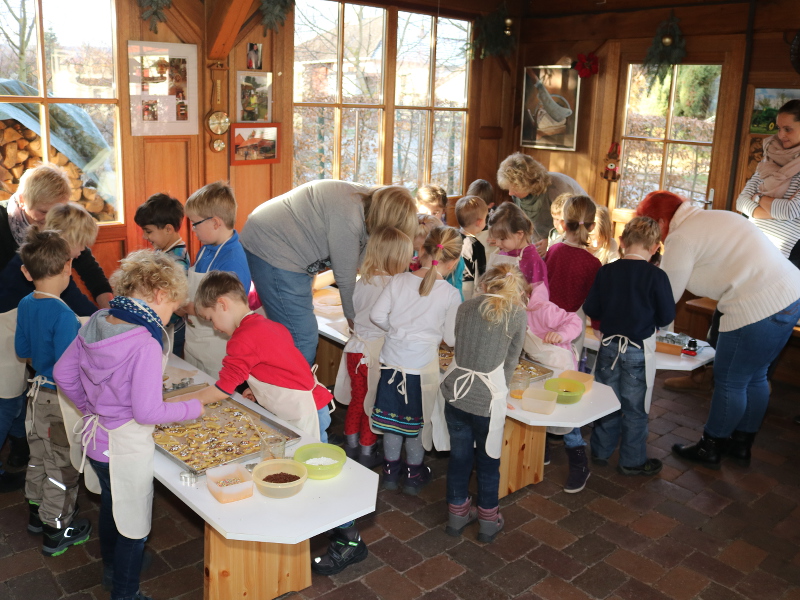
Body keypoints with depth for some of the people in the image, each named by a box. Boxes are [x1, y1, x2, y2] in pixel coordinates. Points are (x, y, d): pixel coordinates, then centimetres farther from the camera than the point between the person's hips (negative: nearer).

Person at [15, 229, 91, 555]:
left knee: (39, 453, 25)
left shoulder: (25, 305, -4)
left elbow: (22, 350, 9)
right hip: (61, 399, -8)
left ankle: (37, 512, 44)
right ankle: (56, 531, 22)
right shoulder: (63, 315, -28)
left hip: (39, 391, 8)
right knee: (62, 465, 8)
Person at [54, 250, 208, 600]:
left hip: (95, 437, 9)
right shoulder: (146, 344, -30)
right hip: (126, 447, -8)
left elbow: (63, 373, 3)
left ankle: (112, 568, 55)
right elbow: (147, 412, -29)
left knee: (110, 503, 31)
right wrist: (192, 408, -14)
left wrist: (91, 407, 15)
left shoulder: (97, 323, -6)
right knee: (133, 525, 14)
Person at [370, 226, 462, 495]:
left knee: (393, 415, 17)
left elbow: (377, 314, -3)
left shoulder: (399, 280, -6)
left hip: (391, 360, 3)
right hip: (423, 365, -3)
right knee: (418, 420, 15)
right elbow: (451, 338, -8)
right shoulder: (450, 294, -13)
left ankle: (391, 470, 33)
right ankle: (414, 474, 30)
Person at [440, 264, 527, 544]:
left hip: (456, 392, 4)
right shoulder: (517, 314, -3)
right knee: (488, 460, 14)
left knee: (459, 455, 18)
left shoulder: (466, 307, 7)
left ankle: (457, 513, 34)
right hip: (487, 398, -3)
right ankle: (488, 520, 29)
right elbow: (511, 361, 3)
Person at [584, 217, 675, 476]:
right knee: (635, 408, 9)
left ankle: (601, 451, 30)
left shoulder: (606, 271, -5)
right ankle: (632, 461, 21)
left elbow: (591, 309, -2)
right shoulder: (657, 276, -15)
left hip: (609, 345, 3)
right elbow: (666, 317, -10)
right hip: (639, 350, -3)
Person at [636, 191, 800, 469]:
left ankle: (710, 449, 21)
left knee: (730, 382, 6)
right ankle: (741, 445, 35)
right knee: (754, 377, 21)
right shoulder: (709, 218, 18)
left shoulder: (680, 238, -10)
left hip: (759, 307, -10)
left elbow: (666, 297, -5)